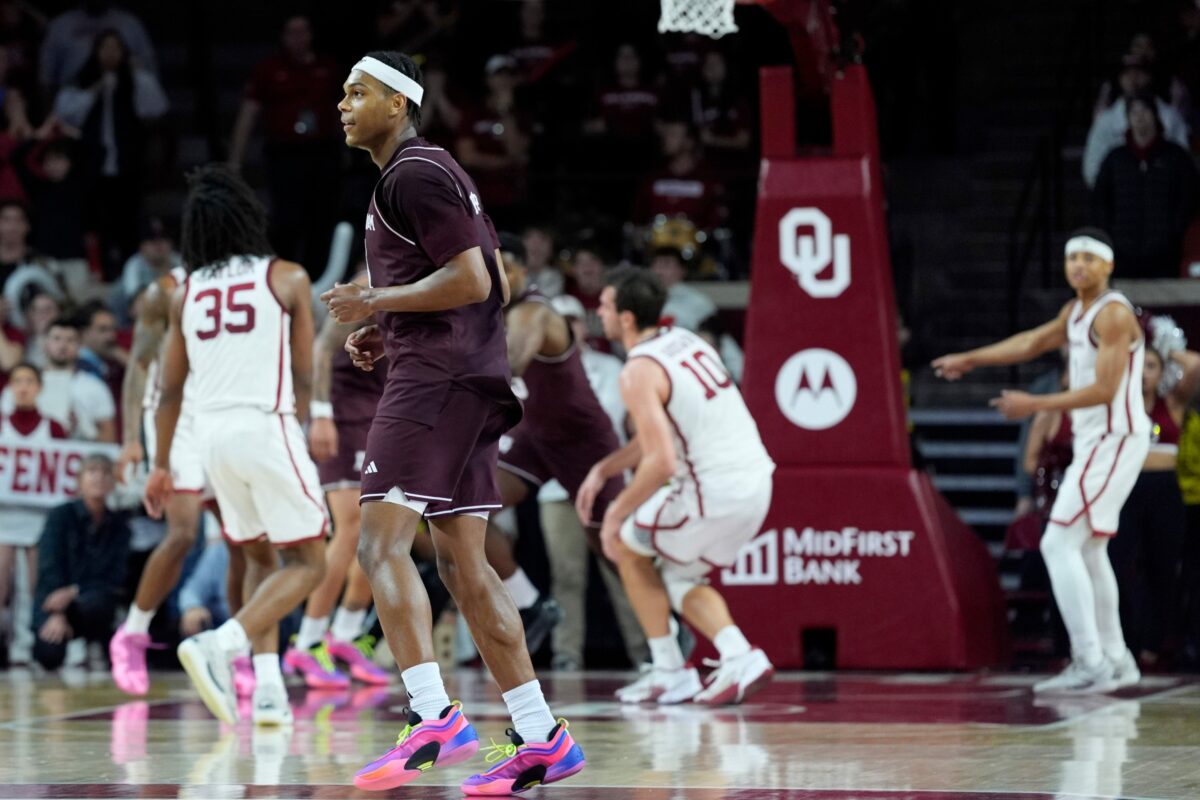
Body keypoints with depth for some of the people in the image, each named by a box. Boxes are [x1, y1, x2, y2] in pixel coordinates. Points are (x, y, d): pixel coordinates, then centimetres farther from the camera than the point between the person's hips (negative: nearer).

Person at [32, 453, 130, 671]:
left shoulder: (119, 525, 4)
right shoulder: (61, 516, -2)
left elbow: (115, 579, -2)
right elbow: (49, 567, -11)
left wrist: (74, 592, -18)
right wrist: (56, 614, -24)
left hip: (93, 598, 1)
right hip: (54, 598, -1)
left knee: (96, 604, -38)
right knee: (51, 656, -30)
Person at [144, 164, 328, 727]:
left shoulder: (186, 293, 10)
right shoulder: (287, 279, 0)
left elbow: (171, 389, 13)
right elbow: (304, 376, 3)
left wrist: (160, 464, 22)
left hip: (211, 432, 5)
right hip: (267, 425, -5)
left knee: (261, 559, 20)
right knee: (307, 562, 1)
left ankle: (268, 687, 8)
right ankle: (220, 643, -20)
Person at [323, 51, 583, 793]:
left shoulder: (414, 173, -9)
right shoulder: (439, 170, 23)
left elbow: (471, 280, -17)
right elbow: (498, 285, 26)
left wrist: (378, 302, -10)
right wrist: (392, 335, 20)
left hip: (436, 379, -10)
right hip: (471, 378, 10)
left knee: (381, 542, -15)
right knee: (463, 562, 9)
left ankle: (435, 717, -26)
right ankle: (541, 738, 7)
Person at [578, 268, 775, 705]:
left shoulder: (639, 372, -15)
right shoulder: (685, 341, 13)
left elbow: (662, 462, -22)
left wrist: (617, 512, -10)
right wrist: (603, 469, 21)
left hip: (715, 496, -8)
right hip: (755, 484, 8)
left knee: (626, 545, 17)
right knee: (677, 576, 26)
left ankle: (670, 672, 15)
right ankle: (738, 657, 5)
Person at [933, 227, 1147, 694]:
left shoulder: (1113, 314, -15)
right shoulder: (1076, 312, 15)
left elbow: (1104, 390, -21)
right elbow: (1033, 342, 31)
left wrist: (1036, 405, -19)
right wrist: (971, 359, 34)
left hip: (1115, 441, -10)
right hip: (1094, 442, 10)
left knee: (1059, 544, -16)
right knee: (1088, 551, 17)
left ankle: (1090, 664, -19)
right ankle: (1114, 661, 24)